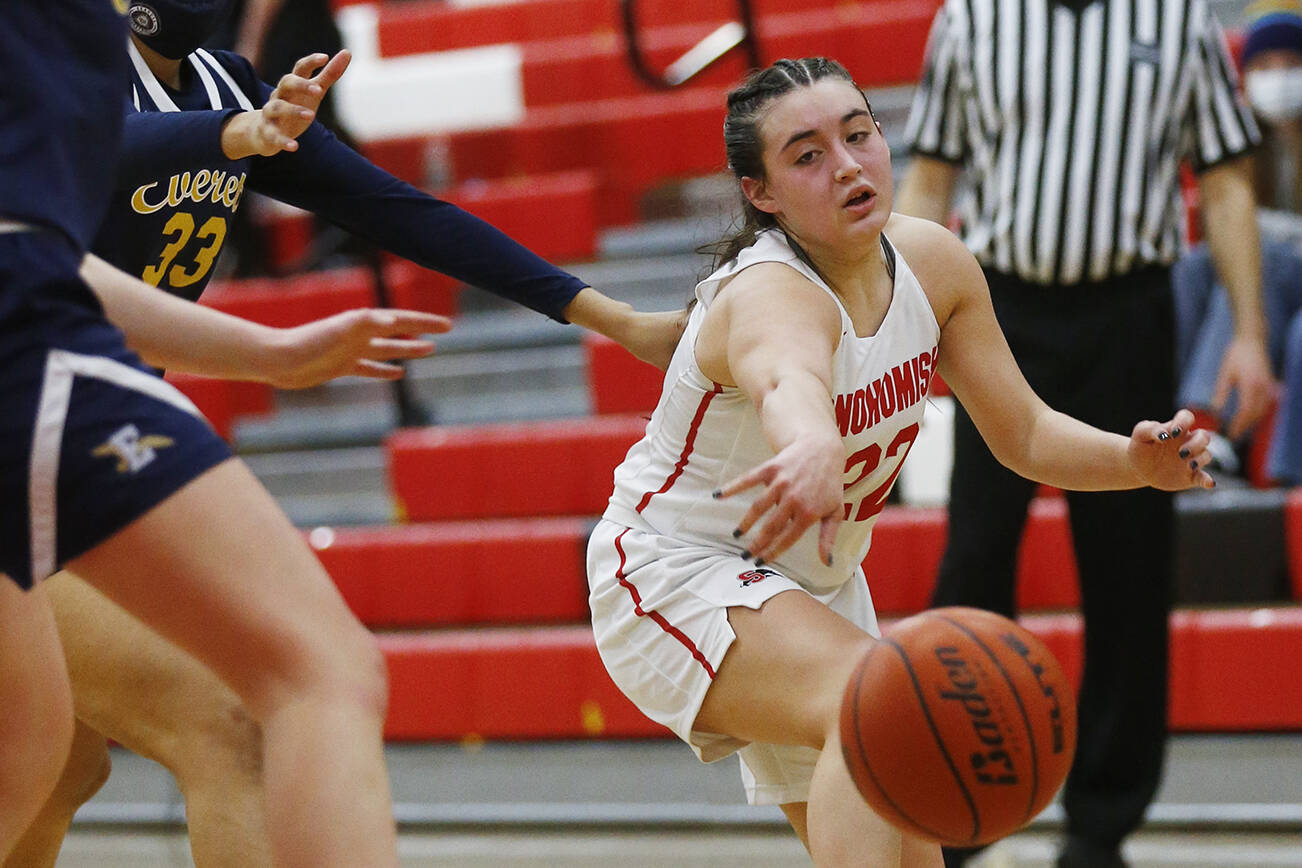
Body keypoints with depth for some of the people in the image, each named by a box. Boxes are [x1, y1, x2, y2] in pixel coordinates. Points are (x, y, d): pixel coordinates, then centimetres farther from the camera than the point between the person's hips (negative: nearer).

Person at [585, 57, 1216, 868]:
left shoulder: (931, 261, -9)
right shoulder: (769, 295, -32)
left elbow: (1024, 434, 0)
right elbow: (789, 380, -58)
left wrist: (1138, 460, -21)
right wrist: (815, 449, -82)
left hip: (816, 588, 8)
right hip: (676, 575, -8)